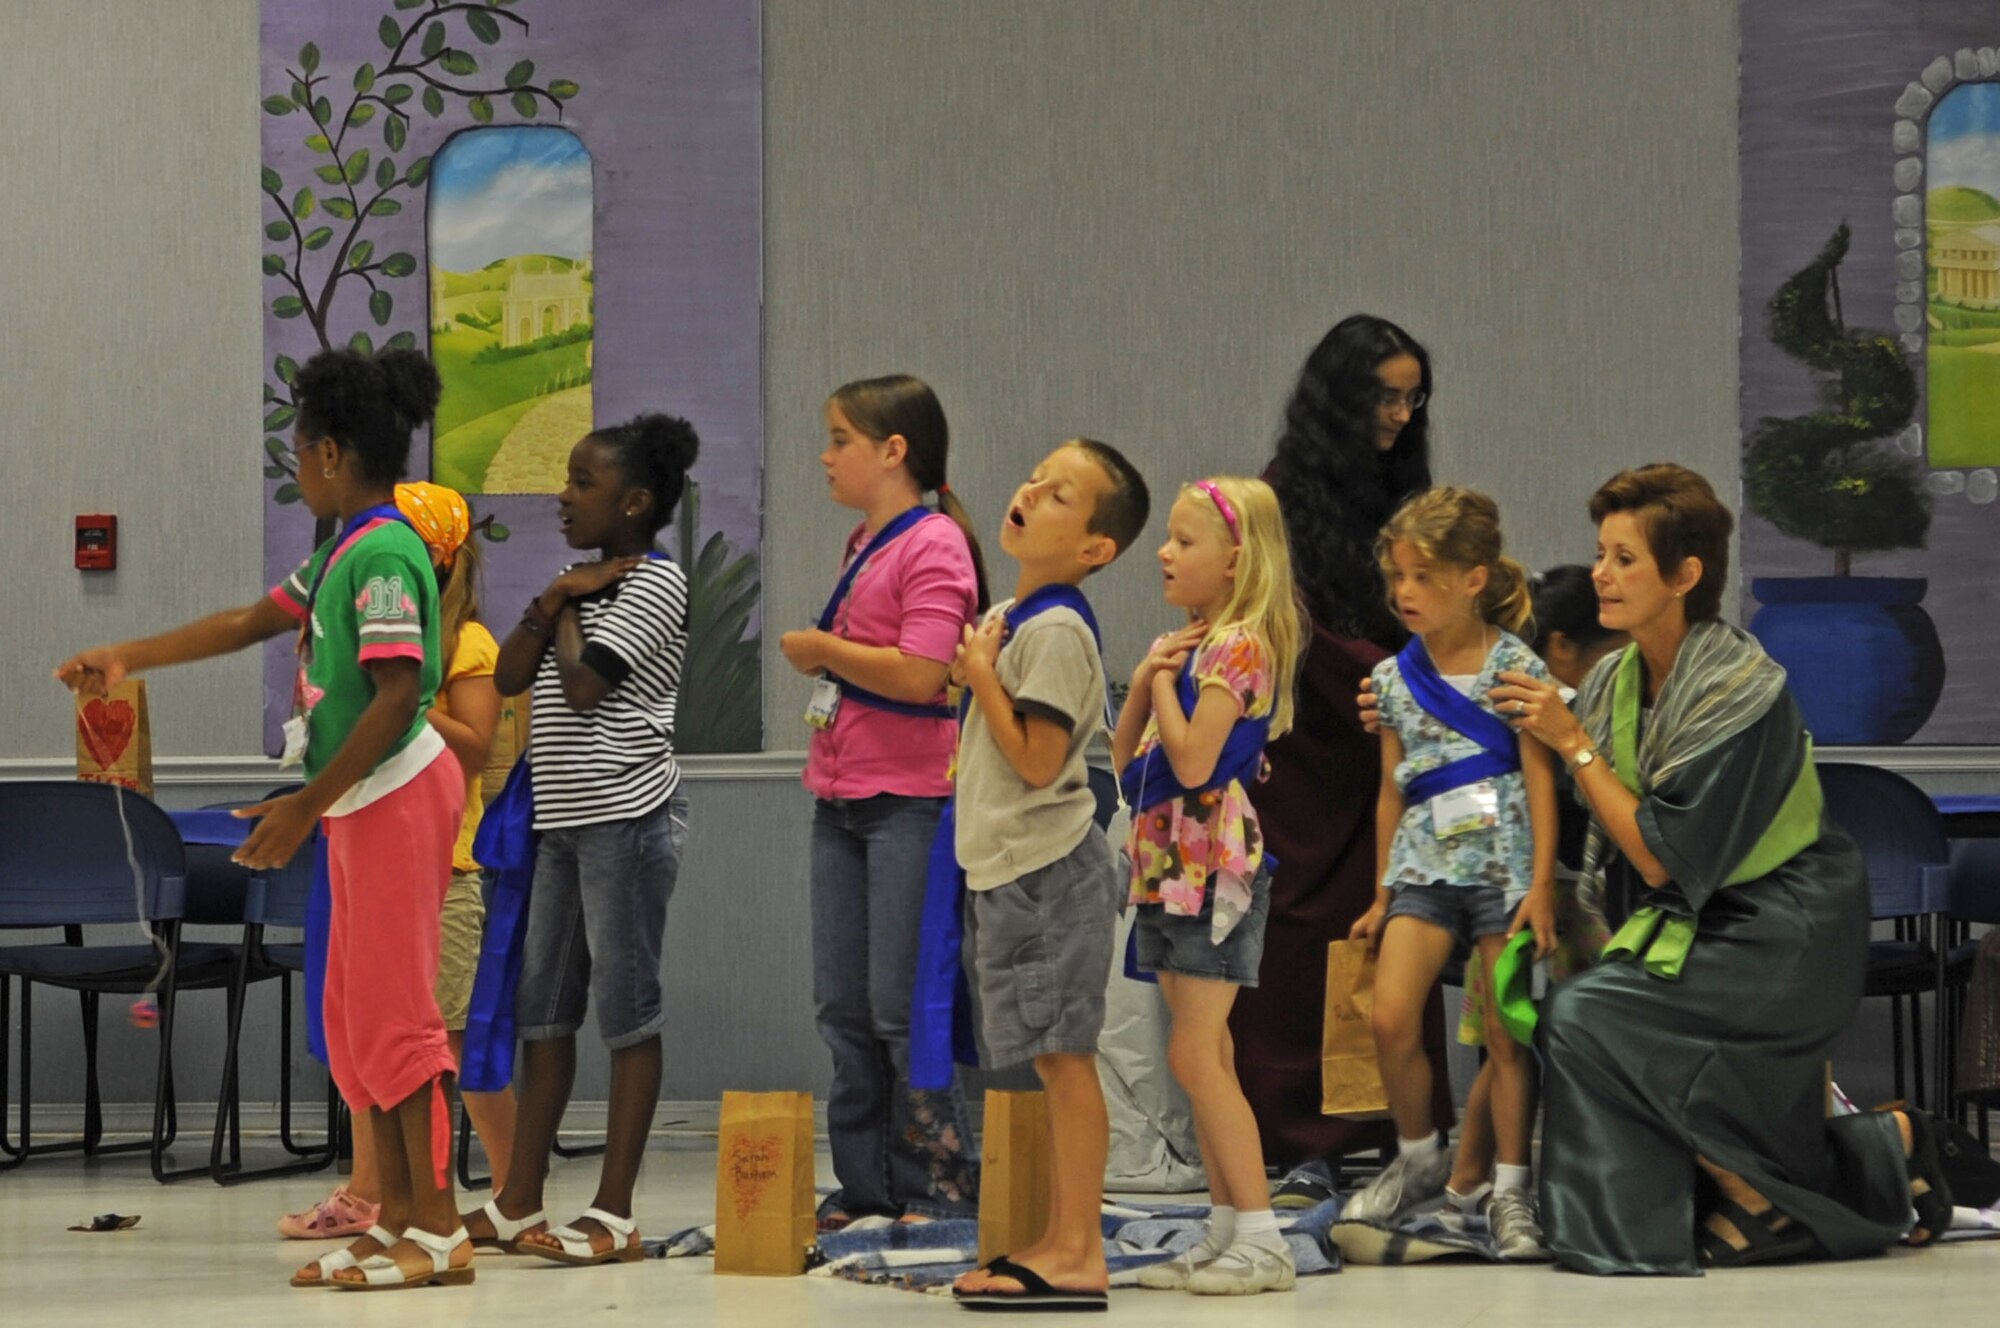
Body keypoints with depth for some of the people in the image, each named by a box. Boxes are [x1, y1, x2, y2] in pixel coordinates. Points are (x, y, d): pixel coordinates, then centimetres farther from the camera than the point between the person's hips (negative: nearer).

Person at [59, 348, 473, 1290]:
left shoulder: (382, 553, -17)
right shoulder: (342, 551, 13)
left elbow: (399, 694, -23)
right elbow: (252, 622, 24)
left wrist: (305, 807, -21)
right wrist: (125, 660, 27)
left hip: (397, 793, -10)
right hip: (361, 802, 10)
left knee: (393, 1009, -9)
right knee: (353, 1016, 10)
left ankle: (438, 1231, -7)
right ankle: (396, 1217, 13)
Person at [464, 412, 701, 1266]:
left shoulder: (654, 585, -8)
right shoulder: (587, 583, 18)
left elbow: (584, 684, -17)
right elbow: (509, 677, 12)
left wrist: (568, 609, -1)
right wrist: (557, 599, -1)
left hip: (626, 819, -9)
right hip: (564, 820, 9)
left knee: (627, 1009, -5)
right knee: (543, 1010, 10)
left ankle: (614, 1214, -4)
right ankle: (518, 1204, 14)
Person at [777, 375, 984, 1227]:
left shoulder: (933, 544, -12)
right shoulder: (863, 544, 16)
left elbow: (918, 672, -22)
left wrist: (820, 647, -10)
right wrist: (819, 659, 6)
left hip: (908, 801, -9)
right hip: (843, 797, 9)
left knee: (902, 1009, -6)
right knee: (843, 1007, 9)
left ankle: (941, 1189, 2)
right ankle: (864, 1189, 15)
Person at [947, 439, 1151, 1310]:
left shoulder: (1055, 630, -16)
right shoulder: (1009, 616, 14)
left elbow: (1036, 758, -20)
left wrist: (981, 674, -16)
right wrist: (973, 672, 9)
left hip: (1047, 870, -10)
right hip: (1007, 870, 10)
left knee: (1062, 1056, -8)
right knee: (1053, 1062, 13)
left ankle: (1077, 1255, -7)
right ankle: (1060, 1240, 18)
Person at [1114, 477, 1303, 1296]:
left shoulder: (1239, 645, -13)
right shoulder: (1185, 644, 15)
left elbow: (1191, 761, -22)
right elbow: (1123, 759, 15)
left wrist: (1164, 682, -10)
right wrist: (1142, 681, 1)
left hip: (1214, 866, -10)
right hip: (1167, 865, 10)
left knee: (1197, 1055, -11)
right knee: (1203, 1058, 10)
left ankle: (1261, 1238, -9)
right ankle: (1226, 1232, 14)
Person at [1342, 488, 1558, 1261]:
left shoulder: (1515, 667, -3)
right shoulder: (1395, 678, 9)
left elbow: (1541, 779, -4)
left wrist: (1542, 884, -11)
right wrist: (1383, 893, 15)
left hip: (1502, 867, -3)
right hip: (1423, 866, 3)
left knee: (1506, 1036, 0)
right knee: (1390, 1019, -12)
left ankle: (1510, 1191, 10)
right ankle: (1419, 1158, 9)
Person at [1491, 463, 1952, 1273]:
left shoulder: (1737, 691, -22)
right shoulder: (1615, 683, 0)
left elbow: (1662, 857, -24)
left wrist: (1572, 743, -23)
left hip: (1780, 935, -8)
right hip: (1700, 920, 8)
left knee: (1585, 1017, -21)